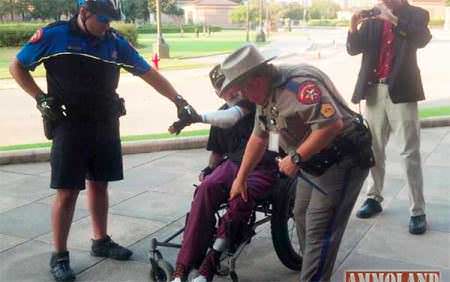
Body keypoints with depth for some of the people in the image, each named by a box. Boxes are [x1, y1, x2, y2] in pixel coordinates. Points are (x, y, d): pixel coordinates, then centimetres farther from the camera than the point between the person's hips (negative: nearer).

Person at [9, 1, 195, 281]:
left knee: (99, 185, 15)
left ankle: (101, 241, 32)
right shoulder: (54, 35, -9)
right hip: (69, 126, -4)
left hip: (106, 126, 4)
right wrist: (41, 98, -9)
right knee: (67, 192, -2)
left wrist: (178, 100, -5)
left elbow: (148, 73, 2)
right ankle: (59, 256, 12)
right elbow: (17, 66, 2)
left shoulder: (115, 41, 0)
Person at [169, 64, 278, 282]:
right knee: (206, 188, -27)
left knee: (241, 195, -36)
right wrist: (208, 170, 4)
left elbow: (235, 115, -25)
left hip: (263, 167, -5)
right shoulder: (221, 114, 17)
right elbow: (217, 151, 25)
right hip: (233, 164, 5)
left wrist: (198, 118, -37)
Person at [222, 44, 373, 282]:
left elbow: (332, 124, -34)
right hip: (315, 162, 10)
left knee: (319, 230, -9)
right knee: (301, 217, 18)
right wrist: (241, 178, 20)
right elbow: (258, 138, 16)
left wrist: (296, 158, -26)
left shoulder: (299, 84, -26)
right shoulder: (266, 94, 7)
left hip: (343, 159, -10)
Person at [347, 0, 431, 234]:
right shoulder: (372, 19, 10)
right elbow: (353, 49, 1)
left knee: (410, 153, -4)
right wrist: (354, 27, -17)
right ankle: (374, 198, 25)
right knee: (374, 149, 11)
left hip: (402, 92, -3)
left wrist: (393, 19, -25)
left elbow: (421, 39, -16)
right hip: (374, 91, 4)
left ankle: (417, 211, 1)